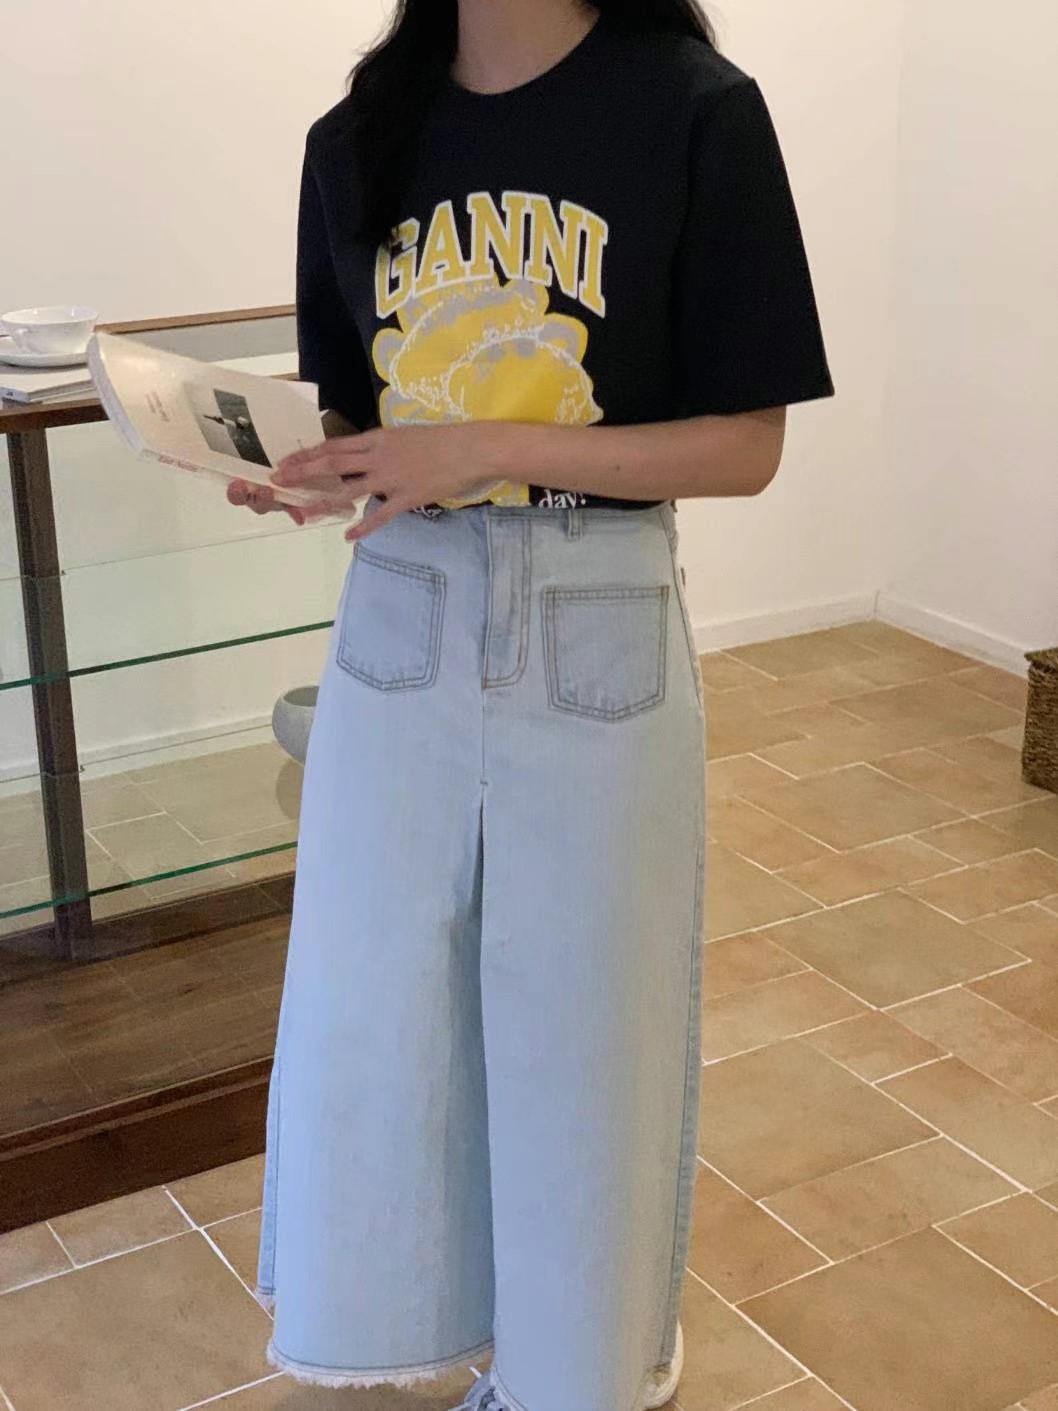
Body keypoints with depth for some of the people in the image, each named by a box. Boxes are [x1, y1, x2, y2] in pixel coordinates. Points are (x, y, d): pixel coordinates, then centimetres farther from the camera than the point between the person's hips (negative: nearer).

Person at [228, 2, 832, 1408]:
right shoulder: (357, 139, 5)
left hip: (594, 644, -3)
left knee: (581, 1035, 10)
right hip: (401, 621, 4)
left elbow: (746, 445, -9)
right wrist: (294, 467, -11)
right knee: (370, 1026, 10)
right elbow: (358, 421, 12)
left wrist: (490, 449, -20)